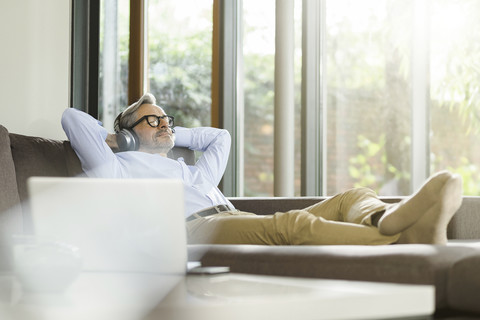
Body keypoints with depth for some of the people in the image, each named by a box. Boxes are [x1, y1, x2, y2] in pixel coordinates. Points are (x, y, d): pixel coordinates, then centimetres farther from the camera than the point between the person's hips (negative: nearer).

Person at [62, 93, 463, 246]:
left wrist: (170, 135, 49)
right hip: (193, 230, -8)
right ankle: (407, 241, -61)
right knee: (293, 224, -37)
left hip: (245, 226, 9)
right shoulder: (120, 166, 22)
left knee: (355, 197, -10)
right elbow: (72, 116, 19)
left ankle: (384, 219, -49)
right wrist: (111, 138, 32)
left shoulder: (196, 172, 42)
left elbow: (220, 137, 58)